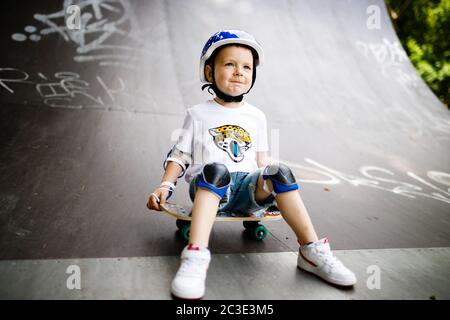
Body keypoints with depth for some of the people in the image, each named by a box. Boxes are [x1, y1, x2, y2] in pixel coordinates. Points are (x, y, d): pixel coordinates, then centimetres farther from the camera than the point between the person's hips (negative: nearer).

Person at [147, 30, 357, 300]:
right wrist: (165, 186, -4)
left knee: (279, 172, -26)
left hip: (248, 187, 3)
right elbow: (180, 156, 10)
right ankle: (196, 256, -49)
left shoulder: (257, 117, 21)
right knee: (215, 169, -36)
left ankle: (312, 251, -24)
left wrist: (272, 191, 8)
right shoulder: (198, 114, 13)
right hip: (208, 187, -2)